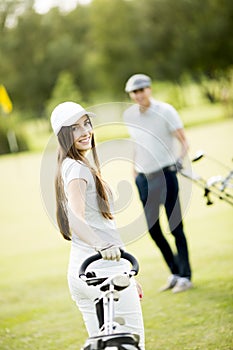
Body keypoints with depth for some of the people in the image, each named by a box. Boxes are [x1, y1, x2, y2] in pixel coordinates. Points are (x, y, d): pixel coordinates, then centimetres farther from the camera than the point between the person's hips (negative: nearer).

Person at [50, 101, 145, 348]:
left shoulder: (71, 166, 17)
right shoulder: (78, 169, -13)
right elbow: (75, 218, -31)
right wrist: (102, 245, -49)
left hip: (80, 271, 9)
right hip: (104, 270, -9)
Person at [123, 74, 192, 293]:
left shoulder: (165, 111, -7)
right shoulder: (129, 115, 8)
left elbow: (183, 141, -9)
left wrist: (179, 158, -28)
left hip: (165, 174, -6)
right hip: (143, 177, 6)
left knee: (175, 227, -5)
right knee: (153, 229, 7)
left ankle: (185, 276, 5)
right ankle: (174, 272, 21)